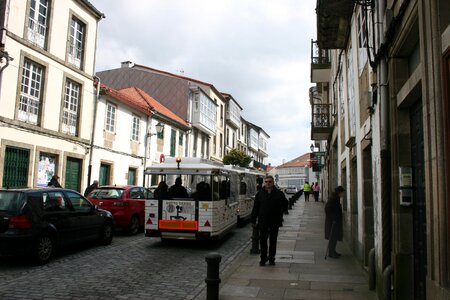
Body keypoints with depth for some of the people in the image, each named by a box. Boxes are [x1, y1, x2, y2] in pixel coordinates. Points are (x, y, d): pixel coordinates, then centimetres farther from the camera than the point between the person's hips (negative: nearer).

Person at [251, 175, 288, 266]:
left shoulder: (279, 193, -1)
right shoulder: (259, 193, 0)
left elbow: (285, 203, 14)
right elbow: (255, 208, 3)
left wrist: (280, 212, 1)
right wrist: (253, 220, 0)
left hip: (274, 221, 0)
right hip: (263, 221, 0)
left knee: (273, 241, 9)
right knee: (263, 240, 3)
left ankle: (271, 259, 21)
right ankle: (263, 259, 15)